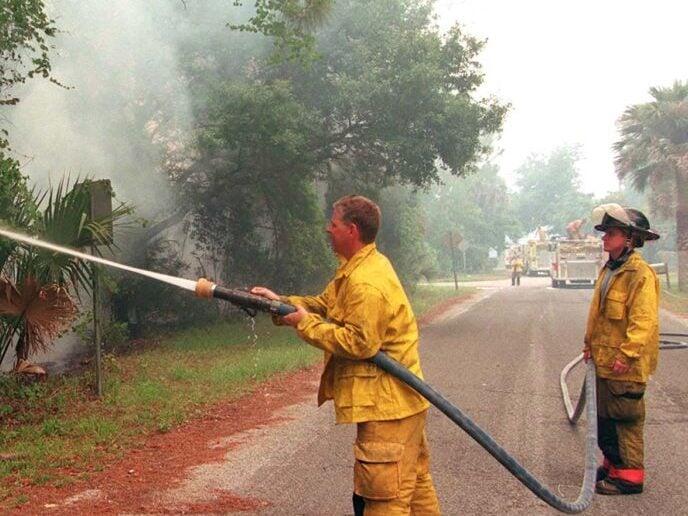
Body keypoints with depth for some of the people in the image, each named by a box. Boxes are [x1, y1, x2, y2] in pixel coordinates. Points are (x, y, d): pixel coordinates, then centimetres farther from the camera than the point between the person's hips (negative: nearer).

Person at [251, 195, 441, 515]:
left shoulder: (366, 283, -23)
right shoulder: (363, 266, 12)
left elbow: (359, 343, -26)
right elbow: (325, 303, 18)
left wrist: (306, 325, -17)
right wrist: (283, 302, 8)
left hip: (387, 404, -11)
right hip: (400, 400, 11)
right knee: (413, 483, 19)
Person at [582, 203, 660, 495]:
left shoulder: (641, 274, -16)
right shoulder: (609, 270, 14)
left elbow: (644, 321, -22)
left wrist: (626, 354, -25)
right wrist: (590, 344, 18)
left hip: (625, 366, -9)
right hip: (603, 360, 9)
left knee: (625, 419, -2)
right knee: (603, 417, 17)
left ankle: (629, 475, 7)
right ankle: (614, 464, 31)